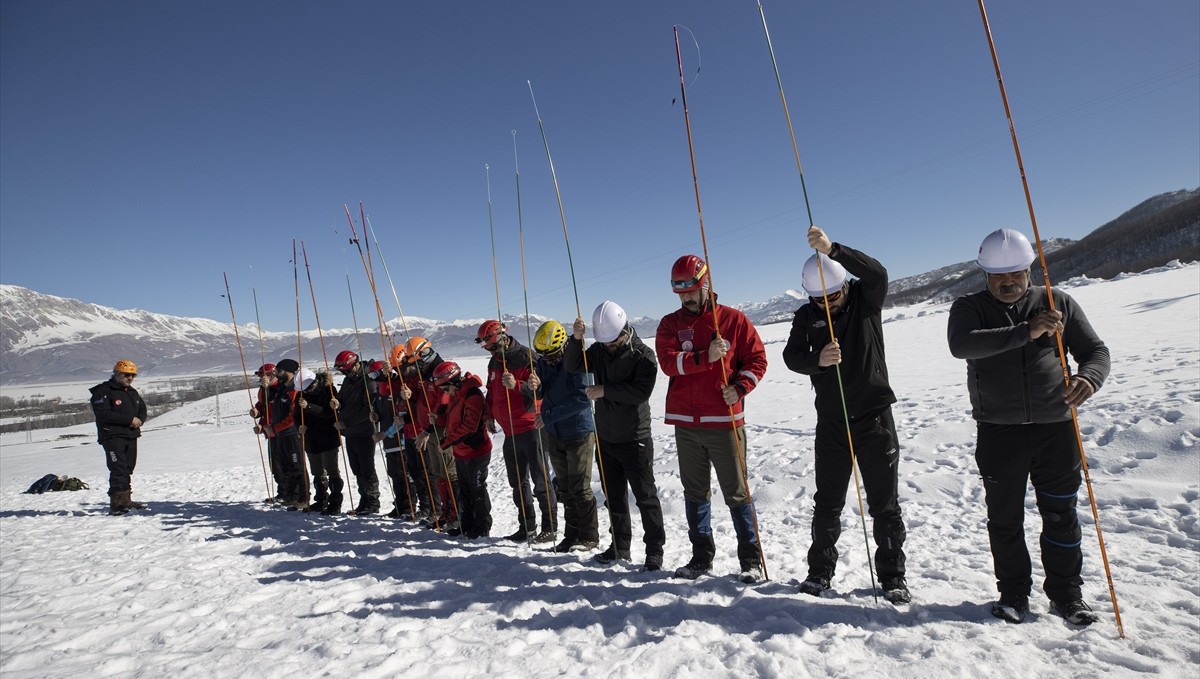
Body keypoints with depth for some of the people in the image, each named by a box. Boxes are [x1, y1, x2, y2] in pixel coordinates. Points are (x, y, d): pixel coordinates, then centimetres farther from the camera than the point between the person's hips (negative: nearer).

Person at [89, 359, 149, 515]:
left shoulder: (133, 392, 17)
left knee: (128, 469, 12)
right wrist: (129, 419, -21)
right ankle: (116, 503, -12)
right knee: (118, 470, -14)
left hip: (131, 436, 8)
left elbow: (142, 409, 19)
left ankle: (125, 500, 20)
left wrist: (139, 420, -4)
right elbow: (103, 414, -18)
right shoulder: (103, 391, -8)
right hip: (113, 437, -7)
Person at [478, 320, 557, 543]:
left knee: (541, 481, -1)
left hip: (530, 428, -8)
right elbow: (491, 391, 25)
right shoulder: (494, 362, 12)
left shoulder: (526, 357, -12)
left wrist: (517, 385, -31)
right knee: (518, 483, 14)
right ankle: (527, 527, 25)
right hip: (510, 432, 8)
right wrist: (490, 415, 17)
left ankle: (550, 528, 9)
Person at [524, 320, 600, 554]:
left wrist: (548, 416, -26)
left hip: (579, 432, -6)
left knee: (580, 488, -1)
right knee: (565, 489, 14)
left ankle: (589, 536, 14)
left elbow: (583, 398, -26)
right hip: (553, 434, 7)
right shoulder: (542, 363, 2)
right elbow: (533, 395, 2)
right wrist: (531, 387, -23)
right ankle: (572, 534, 25)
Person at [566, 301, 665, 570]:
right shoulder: (598, 350, 5)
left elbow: (641, 391, -22)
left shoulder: (643, 354, -12)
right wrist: (575, 339, -16)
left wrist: (605, 390, -24)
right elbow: (572, 365, 0)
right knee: (614, 496, 15)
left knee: (645, 496, 1)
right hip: (605, 437, 6)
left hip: (635, 439, -6)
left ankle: (655, 551, 12)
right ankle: (620, 546, 29)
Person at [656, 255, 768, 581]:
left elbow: (757, 358, 2)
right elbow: (668, 361, -10)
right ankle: (701, 556, 25)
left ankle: (751, 559, 17)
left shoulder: (733, 319, 1)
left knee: (736, 492, 4)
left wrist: (739, 387, -13)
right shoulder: (670, 324, 6)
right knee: (695, 492, 12)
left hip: (724, 420, -3)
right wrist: (705, 357, -23)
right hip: (685, 422, 3)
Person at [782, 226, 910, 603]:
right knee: (827, 502, 10)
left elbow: (877, 273, -24)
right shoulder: (806, 316, 1)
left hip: (874, 415, -1)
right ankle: (820, 570, 25)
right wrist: (817, 360, -30)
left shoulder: (866, 299, -4)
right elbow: (792, 357, -7)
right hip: (831, 421, 2)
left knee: (884, 502, 6)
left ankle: (892, 575, 21)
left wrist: (833, 250, -39)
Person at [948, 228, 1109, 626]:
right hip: (998, 431, -1)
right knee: (1005, 518, 8)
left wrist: (1088, 377, -18)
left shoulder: (1058, 303, 6)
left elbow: (1095, 350, 5)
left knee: (1061, 514, 10)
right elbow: (960, 345, -21)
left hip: (1055, 426, 2)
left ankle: (1066, 593, 28)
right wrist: (1026, 331, -29)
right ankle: (1013, 593, 24)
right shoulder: (969, 308, -1)